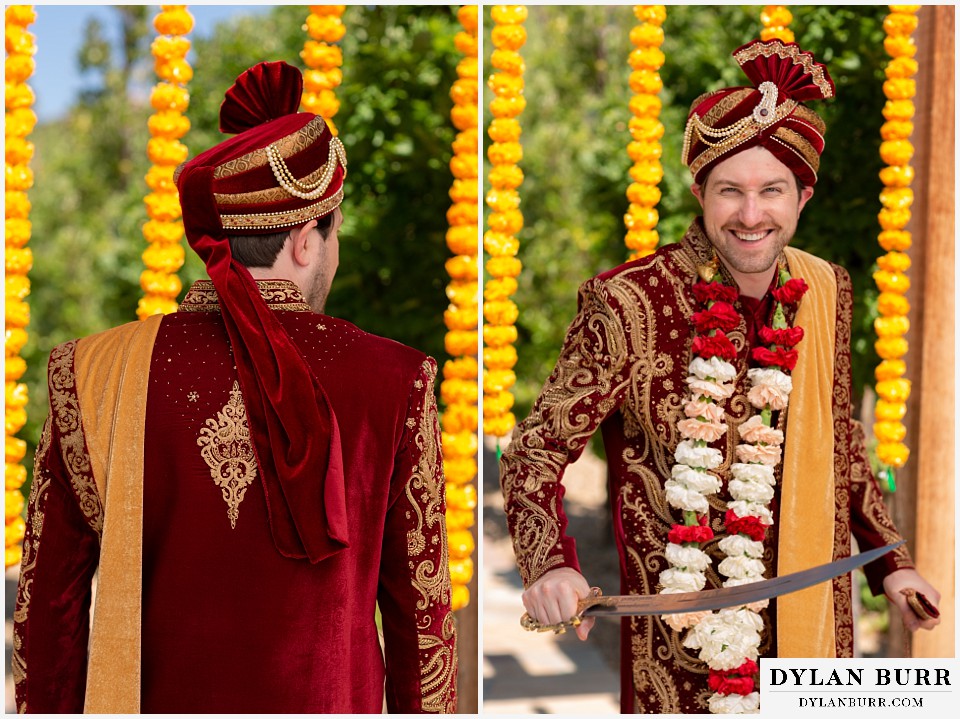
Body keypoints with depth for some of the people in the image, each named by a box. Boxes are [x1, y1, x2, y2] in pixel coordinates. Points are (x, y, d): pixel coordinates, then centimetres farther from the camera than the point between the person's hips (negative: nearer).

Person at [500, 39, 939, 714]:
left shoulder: (826, 290, 0)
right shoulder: (628, 303, -17)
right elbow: (538, 448, -14)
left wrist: (890, 561, 13)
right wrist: (549, 564, -31)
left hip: (810, 620, 5)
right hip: (680, 644, -4)